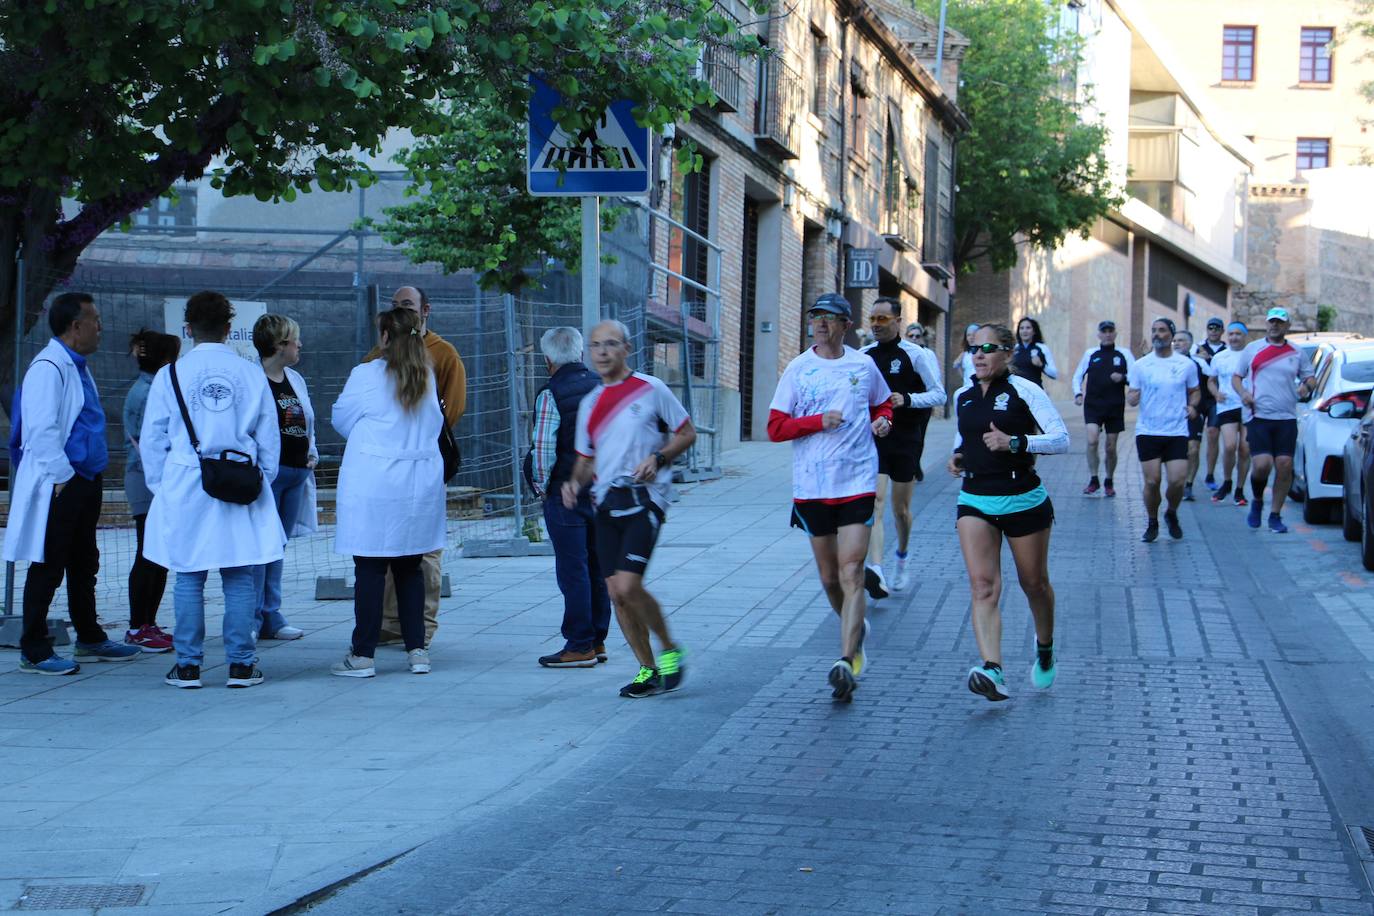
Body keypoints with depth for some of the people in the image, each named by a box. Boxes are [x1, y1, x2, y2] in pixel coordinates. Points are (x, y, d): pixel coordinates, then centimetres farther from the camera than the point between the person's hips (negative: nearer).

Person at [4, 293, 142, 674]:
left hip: (85, 480, 10)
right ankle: (34, 652, 3)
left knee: (84, 564, 18)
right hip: (58, 484, -10)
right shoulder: (49, 367, -16)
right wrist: (62, 476, -21)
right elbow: (40, 430, -23)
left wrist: (90, 479, 17)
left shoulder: (78, 367, 15)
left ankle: (89, 639, 30)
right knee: (48, 568, -3)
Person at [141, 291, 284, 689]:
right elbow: (269, 439, 8)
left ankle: (188, 666, 7)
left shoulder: (170, 374, 0)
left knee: (189, 579, 4)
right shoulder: (252, 375, 3)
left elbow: (152, 439, 4)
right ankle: (241, 664, 5)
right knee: (239, 578, 4)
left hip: (185, 488, -1)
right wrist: (262, 481, 18)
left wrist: (159, 485, 13)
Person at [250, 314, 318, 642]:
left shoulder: (295, 379, 16)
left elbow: (307, 423, 24)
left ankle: (271, 618, 17)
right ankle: (250, 620, -2)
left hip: (296, 473, 8)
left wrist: (312, 453, 9)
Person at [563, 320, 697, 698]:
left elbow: (687, 433, 5)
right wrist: (574, 482, 1)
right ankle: (648, 670, 15)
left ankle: (670, 650, 5)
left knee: (628, 586, -17)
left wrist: (658, 458, -11)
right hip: (607, 503, 6)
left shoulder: (651, 390, -1)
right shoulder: (590, 403, 15)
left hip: (644, 499, -6)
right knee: (616, 593, 1)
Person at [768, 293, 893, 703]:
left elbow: (883, 404, 24)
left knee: (851, 574, -13)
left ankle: (845, 663, -18)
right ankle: (856, 629, 41)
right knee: (829, 577, 12)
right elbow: (775, 427, -1)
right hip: (812, 485, 2)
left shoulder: (864, 366, 5)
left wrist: (882, 421, 1)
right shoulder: (798, 369, 2)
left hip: (857, 483, -2)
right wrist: (819, 421, -15)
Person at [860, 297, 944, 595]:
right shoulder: (862, 356, 7)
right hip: (872, 440, 2)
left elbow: (939, 394, -7)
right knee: (874, 501, -16)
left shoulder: (917, 355, -5)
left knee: (900, 509, 12)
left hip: (906, 442, -2)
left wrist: (907, 399, -22)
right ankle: (875, 572, -29)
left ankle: (902, 559, 40)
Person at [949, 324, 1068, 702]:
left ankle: (1045, 649, 42)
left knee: (1034, 583, 14)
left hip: (1024, 500, -3)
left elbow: (1061, 439, -13)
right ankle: (992, 671, -27)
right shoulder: (962, 397, 9)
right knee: (983, 586, -15)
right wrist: (958, 457, 5)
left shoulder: (1024, 391, -8)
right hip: (974, 502, 3)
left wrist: (1015, 442, -24)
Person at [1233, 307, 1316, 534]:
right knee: (1261, 464, -15)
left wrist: (1307, 386, -7)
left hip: (1287, 419, 2)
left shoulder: (1296, 353, 11)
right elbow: (1236, 377, 13)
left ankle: (1276, 515, 7)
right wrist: (1242, 392, -8)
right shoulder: (1252, 349, 9)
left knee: (1284, 466, -5)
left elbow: (1310, 378, 18)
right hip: (1259, 416, -2)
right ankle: (1257, 501, 15)